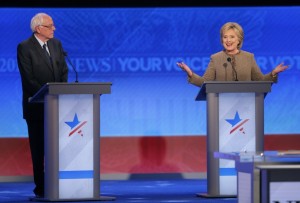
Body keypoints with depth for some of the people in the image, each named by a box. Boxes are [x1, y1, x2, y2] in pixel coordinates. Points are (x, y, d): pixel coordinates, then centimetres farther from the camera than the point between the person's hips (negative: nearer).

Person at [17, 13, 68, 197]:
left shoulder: (56, 44, 10)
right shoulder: (24, 48, -8)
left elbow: (64, 71, 10)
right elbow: (28, 78, -13)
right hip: (36, 106, -5)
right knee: (38, 148, 1)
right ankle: (40, 187, 5)